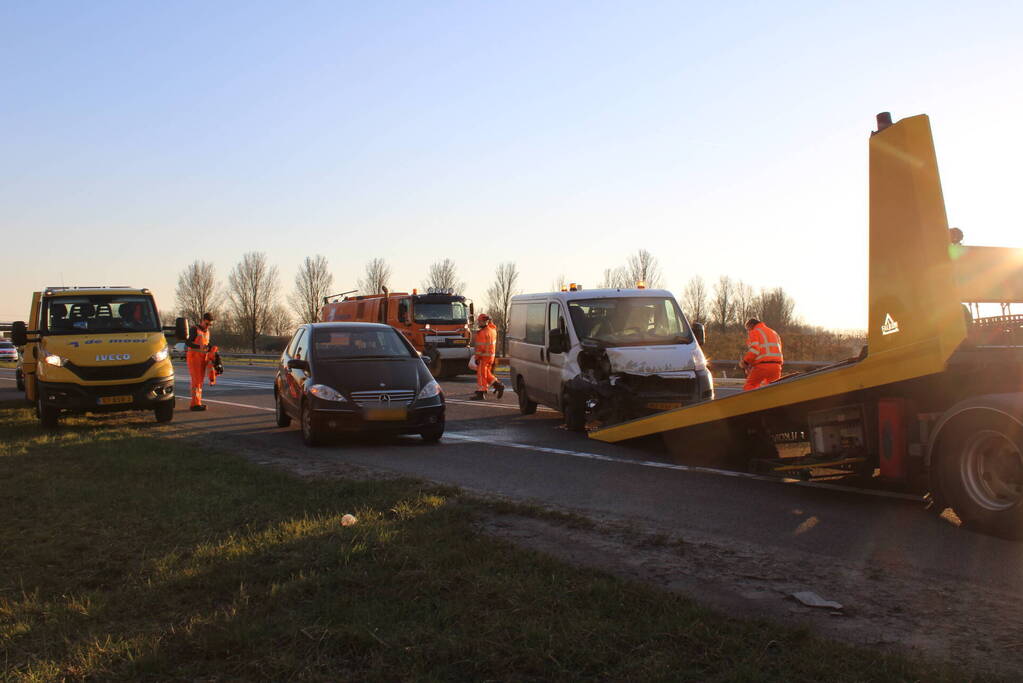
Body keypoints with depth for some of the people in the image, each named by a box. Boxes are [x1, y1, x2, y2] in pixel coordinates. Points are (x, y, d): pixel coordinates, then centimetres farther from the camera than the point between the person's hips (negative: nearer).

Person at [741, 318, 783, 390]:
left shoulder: (754, 332, 4)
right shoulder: (774, 333, 27)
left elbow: (754, 350, -13)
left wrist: (745, 362, -3)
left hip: (761, 365, -6)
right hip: (776, 366, 6)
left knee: (749, 387, 2)